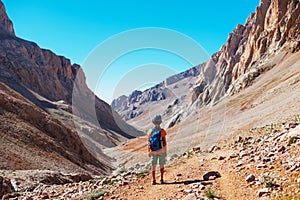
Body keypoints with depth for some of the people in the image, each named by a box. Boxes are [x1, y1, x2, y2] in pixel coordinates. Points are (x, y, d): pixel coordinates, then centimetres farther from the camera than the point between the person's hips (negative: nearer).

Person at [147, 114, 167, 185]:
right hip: (161, 151, -2)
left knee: (153, 165, 8)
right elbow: (164, 143, -6)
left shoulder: (150, 131, -3)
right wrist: (165, 151, 0)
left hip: (153, 152, 2)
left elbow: (148, 142, 1)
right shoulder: (162, 131, -9)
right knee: (161, 165, 7)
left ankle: (153, 180, 12)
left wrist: (149, 151, 7)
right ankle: (161, 179, 10)